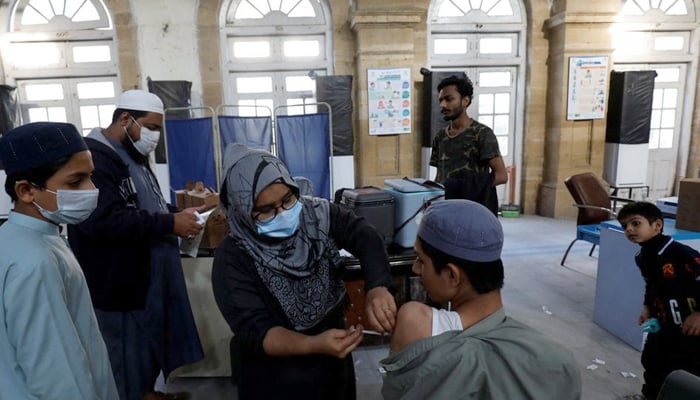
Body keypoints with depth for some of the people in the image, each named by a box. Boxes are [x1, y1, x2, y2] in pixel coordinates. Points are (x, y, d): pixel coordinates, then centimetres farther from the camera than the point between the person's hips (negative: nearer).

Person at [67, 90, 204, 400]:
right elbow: (102, 219, -31)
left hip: (155, 281, 10)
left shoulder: (134, 156, 15)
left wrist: (178, 214, 7)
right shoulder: (93, 156, -17)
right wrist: (169, 223, -23)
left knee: (163, 359, 19)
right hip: (122, 289, -9)